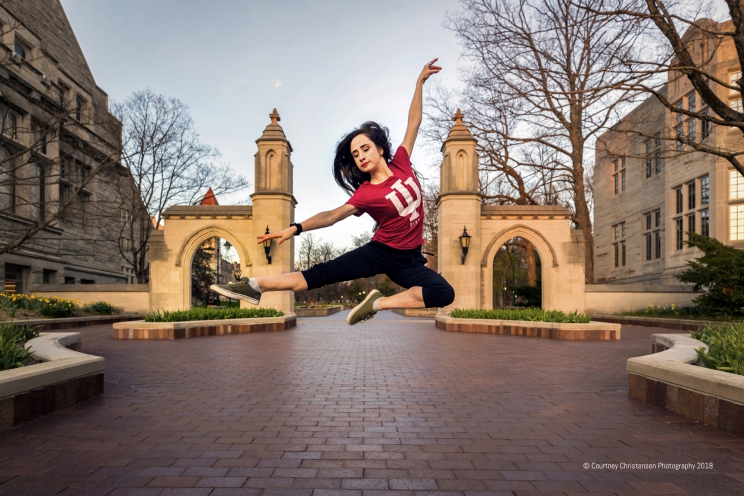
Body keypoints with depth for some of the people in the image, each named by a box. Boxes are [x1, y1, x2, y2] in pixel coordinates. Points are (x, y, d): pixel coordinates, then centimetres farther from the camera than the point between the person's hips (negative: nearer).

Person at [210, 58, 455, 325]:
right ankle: (254, 286, -15)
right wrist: (295, 228, -23)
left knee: (444, 294, -22)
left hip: (409, 258, 3)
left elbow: (414, 121, 7)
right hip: (380, 251, -2)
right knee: (322, 273, -15)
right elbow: (332, 216, -11)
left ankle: (380, 302, -17)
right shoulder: (365, 194, -8)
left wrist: (420, 81, 8)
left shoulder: (401, 164, -1)